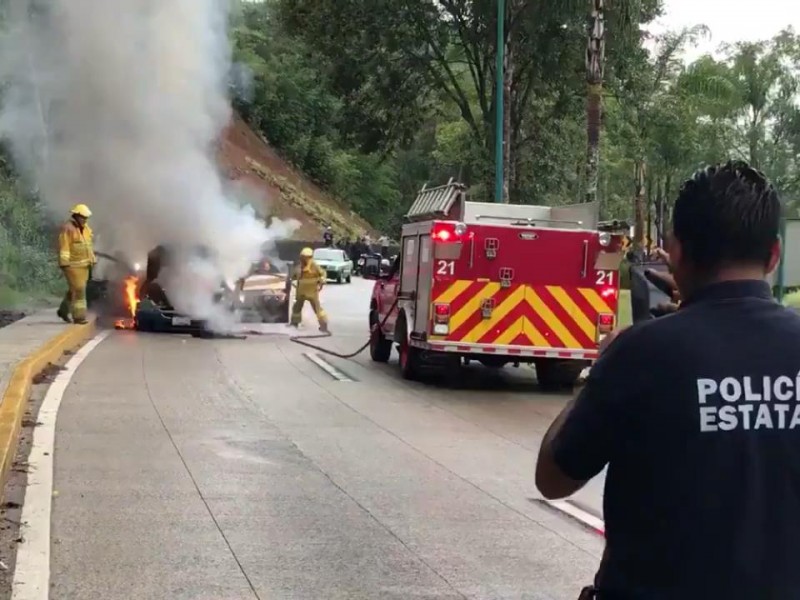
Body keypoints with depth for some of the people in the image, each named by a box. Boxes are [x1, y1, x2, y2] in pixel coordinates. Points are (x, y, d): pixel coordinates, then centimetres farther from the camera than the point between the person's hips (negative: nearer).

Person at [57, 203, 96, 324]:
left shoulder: (85, 228, 13)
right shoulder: (67, 229, -14)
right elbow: (63, 247, -19)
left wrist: (92, 259, 16)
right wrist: (64, 263, -24)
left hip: (83, 264, 8)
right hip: (72, 265, -8)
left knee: (75, 290, 14)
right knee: (78, 290, -9)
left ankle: (63, 311, 29)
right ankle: (78, 317, -5)